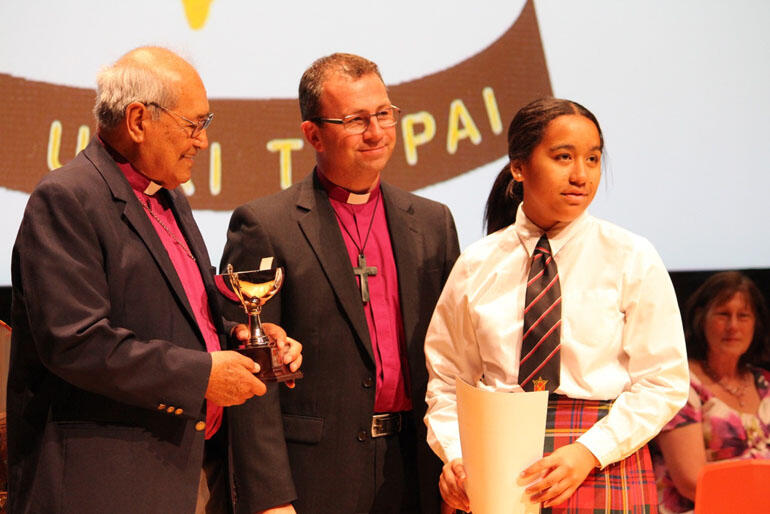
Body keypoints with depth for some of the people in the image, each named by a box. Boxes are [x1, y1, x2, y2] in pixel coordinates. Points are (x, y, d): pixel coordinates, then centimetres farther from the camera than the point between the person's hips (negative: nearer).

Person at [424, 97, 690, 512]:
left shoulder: (632, 259, -1)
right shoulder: (477, 265, 4)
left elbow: (663, 384, -4)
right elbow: (448, 380, 9)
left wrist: (586, 453, -15)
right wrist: (454, 457, -8)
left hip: (603, 472, -1)